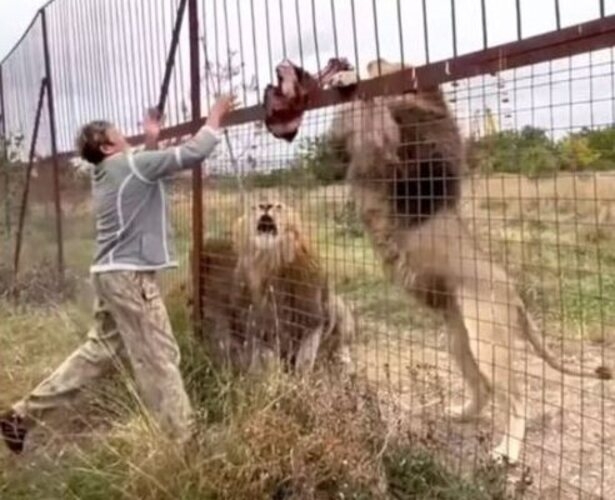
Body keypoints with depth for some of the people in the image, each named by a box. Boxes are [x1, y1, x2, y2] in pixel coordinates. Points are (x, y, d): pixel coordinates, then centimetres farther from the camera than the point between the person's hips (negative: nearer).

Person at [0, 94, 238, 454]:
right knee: (159, 357, -3)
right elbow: (192, 154, -16)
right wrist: (216, 117, -4)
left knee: (99, 352, 17)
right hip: (130, 276, -10)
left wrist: (152, 142, 23)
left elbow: (147, 173, 32)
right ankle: (182, 440, 6)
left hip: (113, 273, 10)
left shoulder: (109, 173, 15)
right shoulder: (128, 165, -12)